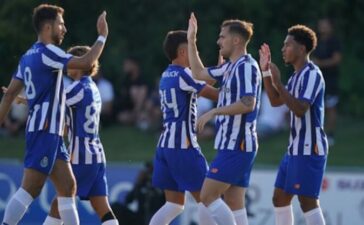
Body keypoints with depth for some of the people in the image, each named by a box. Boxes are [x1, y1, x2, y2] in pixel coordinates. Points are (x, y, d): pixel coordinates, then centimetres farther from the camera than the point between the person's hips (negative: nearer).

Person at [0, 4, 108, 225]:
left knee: (68, 187, 10)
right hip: (44, 131, -10)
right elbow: (86, 62, -19)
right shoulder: (47, 52, -12)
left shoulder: (28, 56, 16)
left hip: (50, 132, 10)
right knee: (30, 189, -13)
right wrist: (102, 36, -8)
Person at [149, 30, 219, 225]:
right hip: (183, 145, -9)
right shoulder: (183, 74, -11)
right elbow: (215, 95, -7)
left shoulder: (167, 75, 15)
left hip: (166, 144, 9)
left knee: (174, 203, 11)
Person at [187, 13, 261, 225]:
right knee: (234, 203, 7)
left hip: (237, 146, -9)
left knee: (208, 196, -11)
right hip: (232, 144, 9)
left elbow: (248, 104, -25)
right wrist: (192, 40, 26)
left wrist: (213, 112, -22)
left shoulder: (247, 66, -13)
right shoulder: (230, 67, 16)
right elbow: (199, 73, 29)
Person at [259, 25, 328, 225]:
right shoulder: (297, 76, 16)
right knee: (280, 198, 12)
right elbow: (275, 101, 23)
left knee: (307, 201, -12)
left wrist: (278, 83, -24)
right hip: (296, 148, 10)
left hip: (309, 149, -10)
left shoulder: (312, 74, -15)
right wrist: (266, 72, 15)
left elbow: (300, 109, -24)